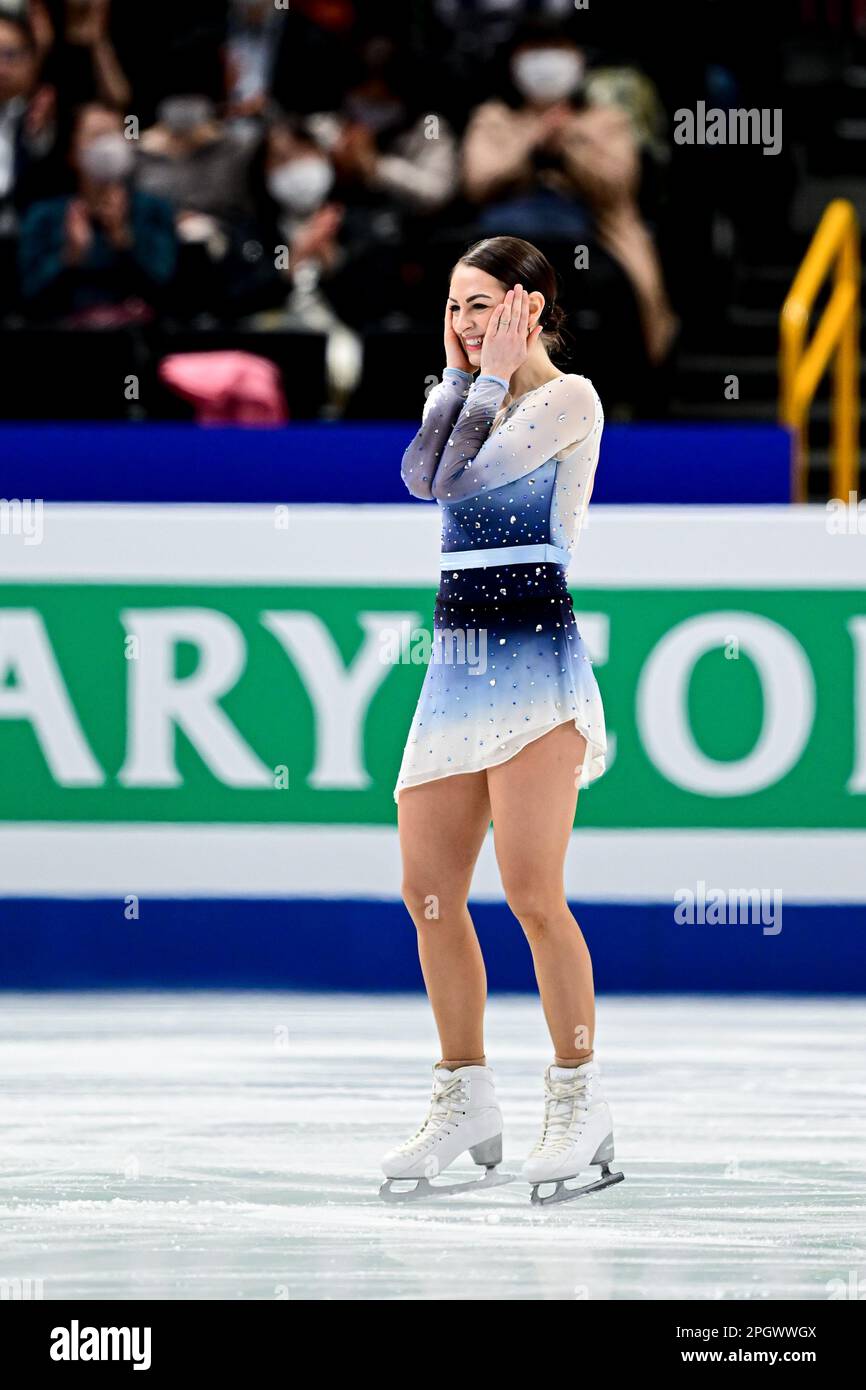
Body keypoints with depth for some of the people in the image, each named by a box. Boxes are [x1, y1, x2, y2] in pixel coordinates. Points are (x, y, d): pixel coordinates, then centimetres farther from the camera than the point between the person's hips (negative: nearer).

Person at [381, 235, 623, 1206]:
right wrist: (459, 374, 4)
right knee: (428, 892, 5)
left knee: (531, 890, -13)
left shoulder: (569, 397, -5)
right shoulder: (477, 398, 18)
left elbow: (464, 478, -16)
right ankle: (465, 1102, 14)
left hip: (535, 656, -8)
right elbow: (421, 475, 0)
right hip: (458, 657, 8)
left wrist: (493, 374, -5)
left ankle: (579, 1102, -5)